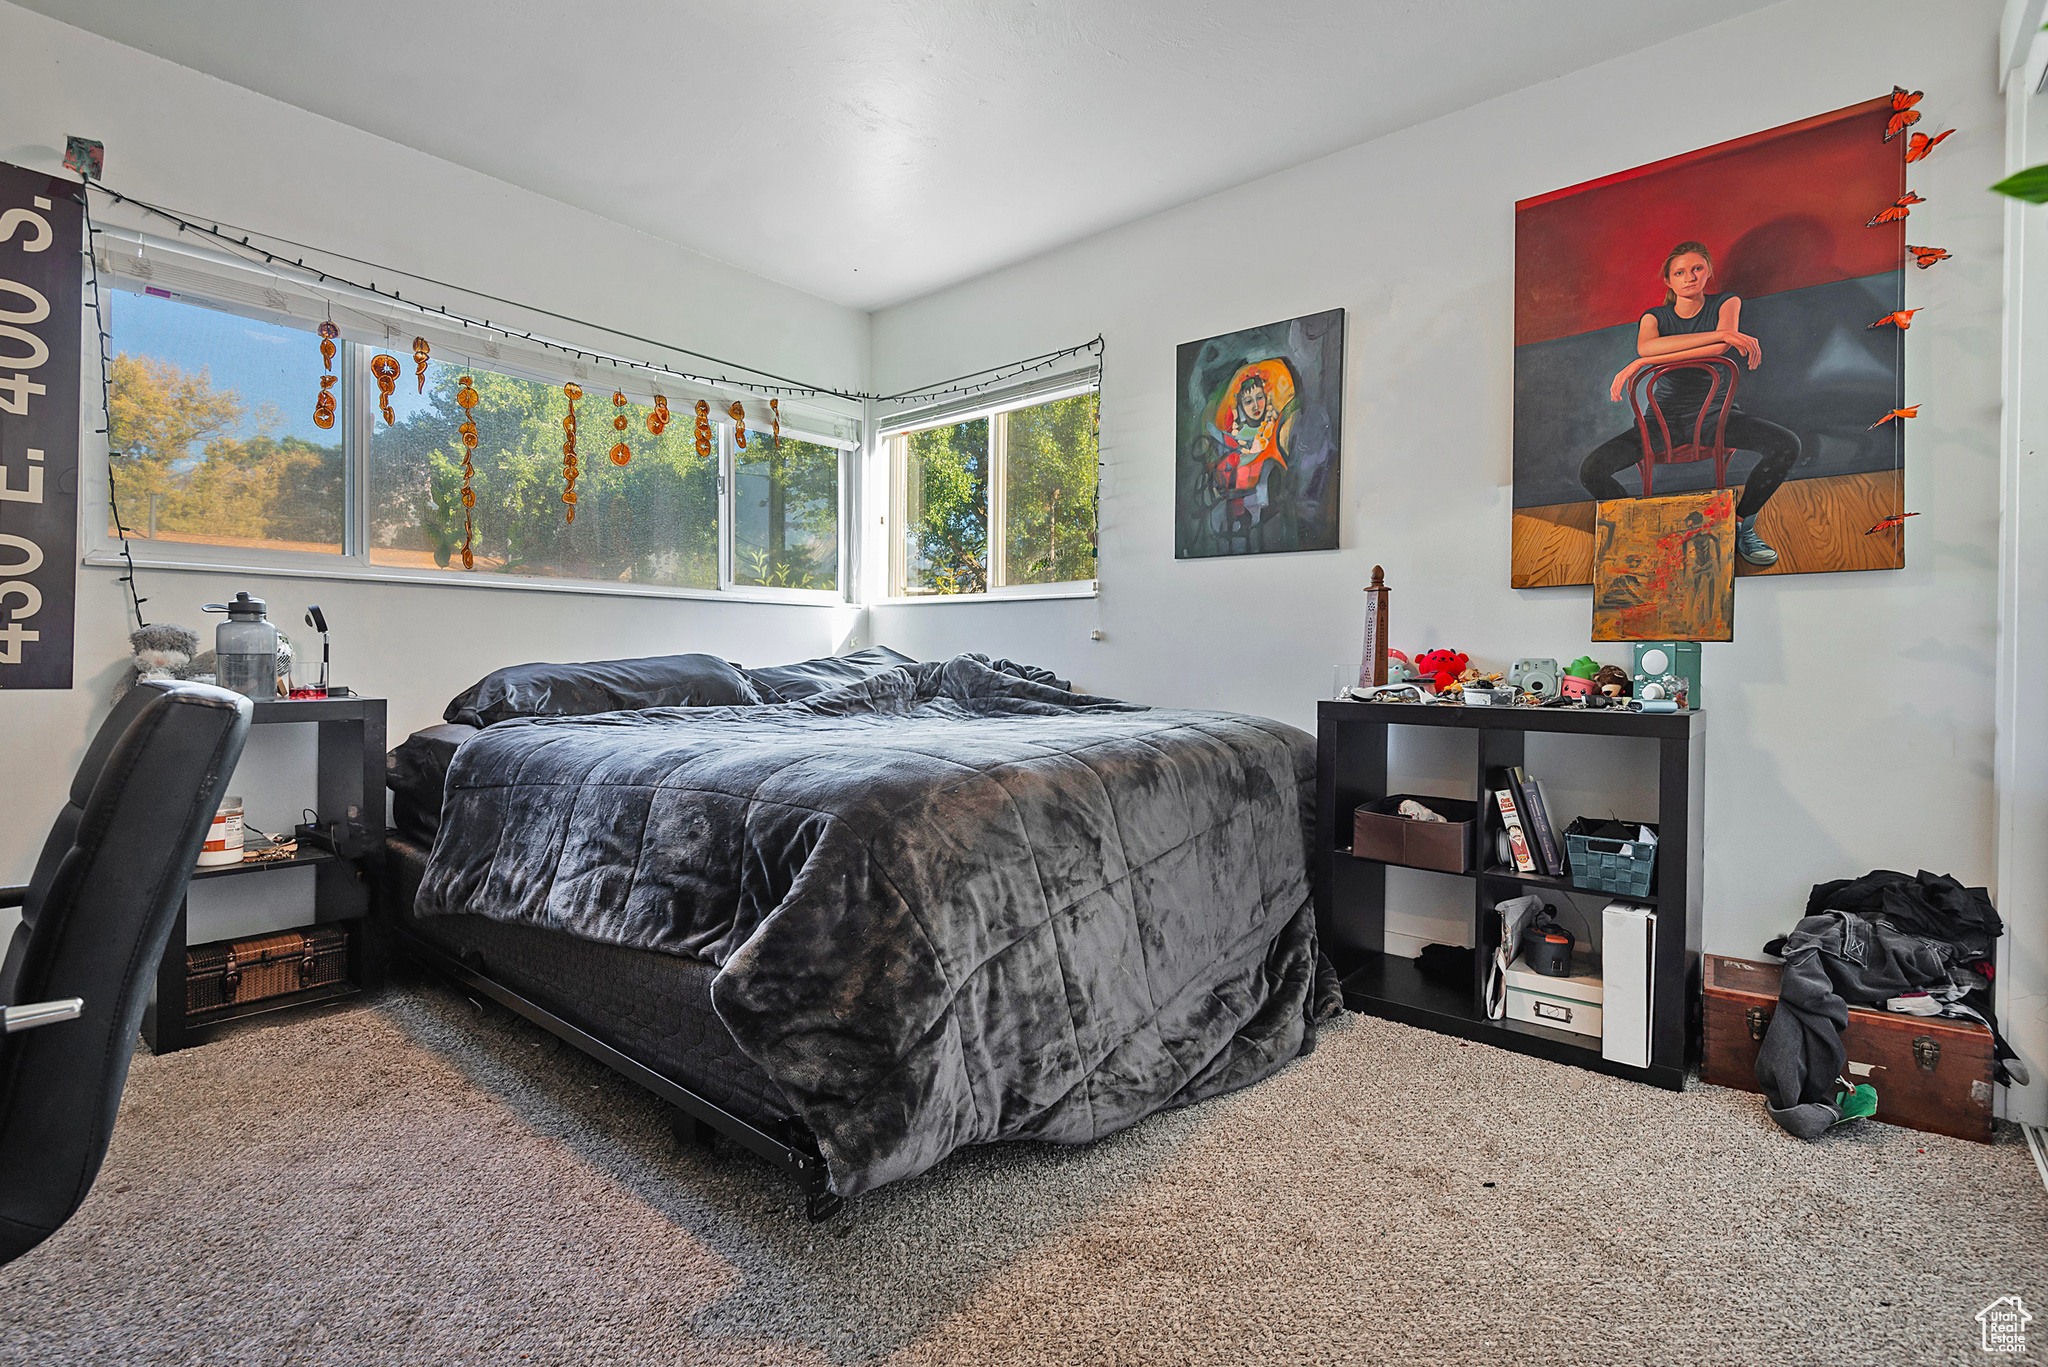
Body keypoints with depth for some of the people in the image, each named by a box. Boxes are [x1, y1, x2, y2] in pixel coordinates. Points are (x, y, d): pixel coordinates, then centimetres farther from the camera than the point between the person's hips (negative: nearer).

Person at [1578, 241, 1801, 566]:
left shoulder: (1726, 304, 5)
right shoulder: (1654, 317, 5)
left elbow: (1720, 348, -20)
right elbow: (1646, 346, -22)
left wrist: (1642, 363, -25)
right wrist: (1720, 333, -28)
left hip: (1716, 412, 1)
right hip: (1665, 418, 0)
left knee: (1787, 445, -26)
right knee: (1591, 472, -25)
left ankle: (1741, 525, -3)